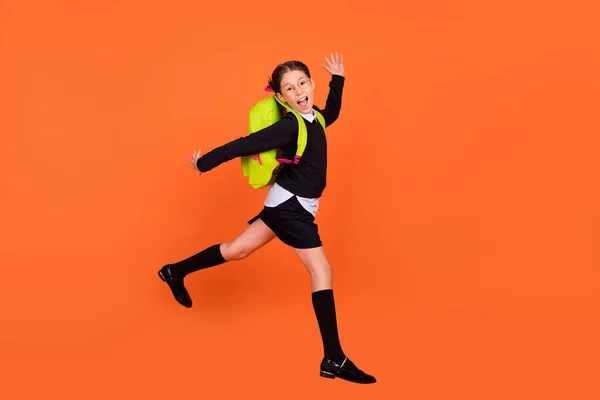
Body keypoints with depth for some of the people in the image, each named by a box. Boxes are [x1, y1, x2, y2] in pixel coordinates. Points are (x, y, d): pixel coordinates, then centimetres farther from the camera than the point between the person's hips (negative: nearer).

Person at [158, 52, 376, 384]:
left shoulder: (315, 118, 6)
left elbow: (331, 114, 30)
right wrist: (205, 163, -15)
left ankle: (175, 272, 33)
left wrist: (338, 79, 25)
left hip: (286, 204, 9)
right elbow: (245, 144, -19)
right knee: (322, 272, -9)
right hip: (291, 205, -9)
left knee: (237, 250, 19)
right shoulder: (289, 125, -21)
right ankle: (334, 361, -7)